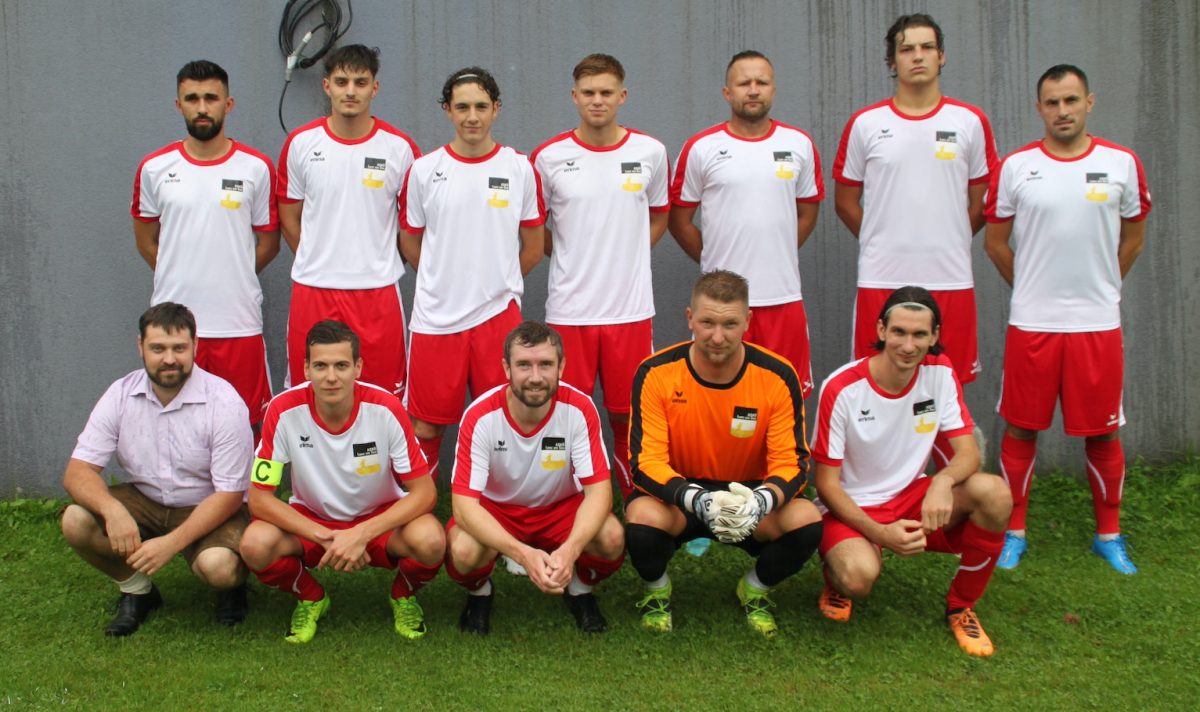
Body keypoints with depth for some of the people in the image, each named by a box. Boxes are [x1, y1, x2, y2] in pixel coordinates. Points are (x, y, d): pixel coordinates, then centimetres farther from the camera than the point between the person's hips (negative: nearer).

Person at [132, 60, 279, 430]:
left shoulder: (256, 168, 1)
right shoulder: (154, 168, 4)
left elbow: (268, 243, 9)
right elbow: (146, 242, 15)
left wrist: (231, 280, 8)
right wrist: (183, 280, 11)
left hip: (239, 322, -1)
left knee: (248, 426, 3)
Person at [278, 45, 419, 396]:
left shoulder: (399, 147, 0)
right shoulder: (301, 143, 3)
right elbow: (289, 216, 11)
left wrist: (380, 262, 9)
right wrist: (319, 262, 9)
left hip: (377, 291, -1)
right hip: (313, 289, 1)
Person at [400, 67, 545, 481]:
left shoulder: (519, 169, 3)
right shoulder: (424, 170, 2)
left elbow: (533, 247, 11)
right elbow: (411, 242, 12)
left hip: (499, 315, 0)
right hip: (436, 317, 0)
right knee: (425, 426, 5)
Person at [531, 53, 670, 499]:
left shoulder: (649, 153, 3)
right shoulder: (549, 157, 0)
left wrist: (625, 255, 6)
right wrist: (570, 257, 2)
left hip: (631, 308, 1)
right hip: (569, 308, -1)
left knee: (629, 413, 8)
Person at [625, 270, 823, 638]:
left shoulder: (777, 376, -13)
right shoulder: (656, 373, -16)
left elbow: (791, 460, -12)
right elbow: (645, 461, -19)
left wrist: (762, 500, -36)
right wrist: (696, 499, -39)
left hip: (748, 497, 2)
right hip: (677, 496, -1)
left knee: (806, 520, -28)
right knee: (642, 516, -35)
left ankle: (755, 589, 7)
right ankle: (656, 590, 3)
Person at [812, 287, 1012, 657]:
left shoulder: (940, 373, -5)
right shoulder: (841, 388, -17)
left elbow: (968, 453, -8)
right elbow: (827, 483, -12)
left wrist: (944, 481, -33)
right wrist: (880, 533, -26)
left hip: (914, 499, 4)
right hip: (853, 509, -4)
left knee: (994, 493, -23)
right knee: (859, 577, -37)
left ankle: (961, 606, -1)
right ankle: (838, 572, 5)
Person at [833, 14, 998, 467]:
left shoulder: (970, 122, 5)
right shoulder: (866, 124, 3)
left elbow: (981, 203, 12)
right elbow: (845, 199, 10)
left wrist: (946, 244, 8)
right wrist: (884, 243, 7)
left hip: (950, 281, 1)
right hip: (880, 280, 0)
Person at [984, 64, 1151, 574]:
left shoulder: (1122, 164, 2)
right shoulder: (1016, 167, -1)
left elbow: (1133, 237, 13)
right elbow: (995, 241, 7)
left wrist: (1098, 286, 14)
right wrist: (1033, 288, 11)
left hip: (1098, 323, 1)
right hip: (1031, 322, -1)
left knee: (1103, 431, 7)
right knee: (1021, 428, 5)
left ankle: (1109, 534, 23)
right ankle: (1014, 532, 19)